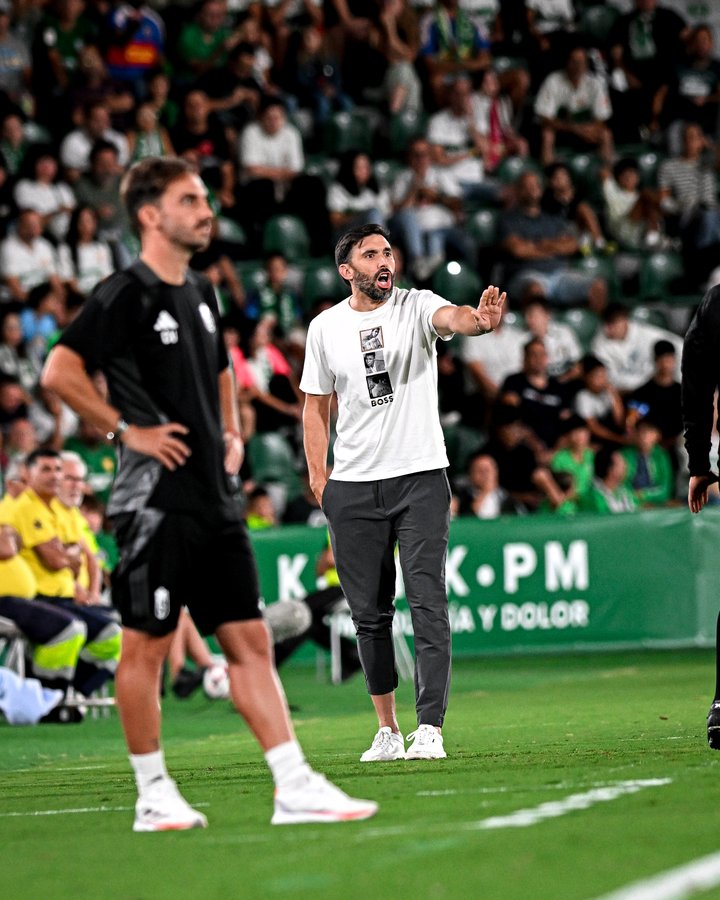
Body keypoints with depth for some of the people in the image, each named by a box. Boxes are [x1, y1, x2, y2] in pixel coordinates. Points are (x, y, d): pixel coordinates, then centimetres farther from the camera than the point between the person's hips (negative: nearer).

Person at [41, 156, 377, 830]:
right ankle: (154, 797, 9)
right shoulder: (125, 295, -10)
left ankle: (295, 788, 3)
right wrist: (126, 430, -17)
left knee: (249, 640, 5)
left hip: (214, 498, 8)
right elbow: (58, 371, -19)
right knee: (147, 645, 0)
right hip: (156, 499, -8)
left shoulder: (199, 294, 15)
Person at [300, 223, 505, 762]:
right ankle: (388, 729, 19)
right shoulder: (325, 327, 6)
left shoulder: (416, 307, -2)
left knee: (428, 605, -10)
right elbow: (317, 406, 14)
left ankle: (429, 729, -12)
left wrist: (479, 320, -49)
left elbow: (452, 317, -25)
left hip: (421, 478, -3)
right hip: (352, 488, 3)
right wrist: (318, 477, 4)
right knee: (369, 613, 8)